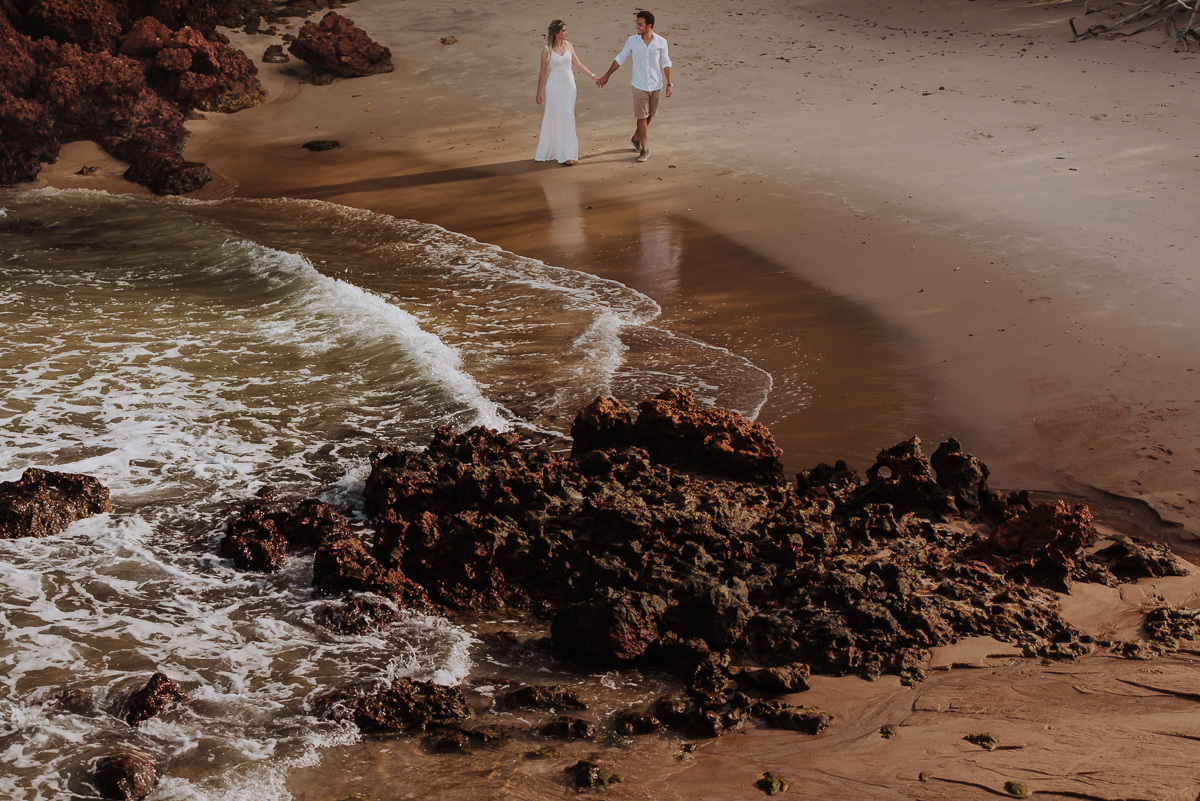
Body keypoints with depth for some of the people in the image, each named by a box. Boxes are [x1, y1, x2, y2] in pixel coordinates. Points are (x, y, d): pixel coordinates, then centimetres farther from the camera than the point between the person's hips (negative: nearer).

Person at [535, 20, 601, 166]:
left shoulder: (568, 45, 2)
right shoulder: (547, 50, -9)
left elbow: (578, 64, 8)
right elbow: (543, 73, -3)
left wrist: (592, 76, 3)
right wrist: (539, 93, 1)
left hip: (569, 85, 3)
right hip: (554, 86, -3)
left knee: (568, 118, 1)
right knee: (553, 119, 4)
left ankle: (568, 155, 4)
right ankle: (548, 152, 19)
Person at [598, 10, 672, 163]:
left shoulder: (661, 42, -6)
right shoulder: (632, 41, -5)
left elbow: (666, 64, 2)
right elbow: (620, 59, 5)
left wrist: (669, 84, -2)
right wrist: (606, 76, 8)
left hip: (655, 85, 1)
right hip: (639, 86, -1)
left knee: (649, 116, 13)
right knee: (642, 117, -1)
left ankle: (636, 138, 37)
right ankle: (644, 149, 6)